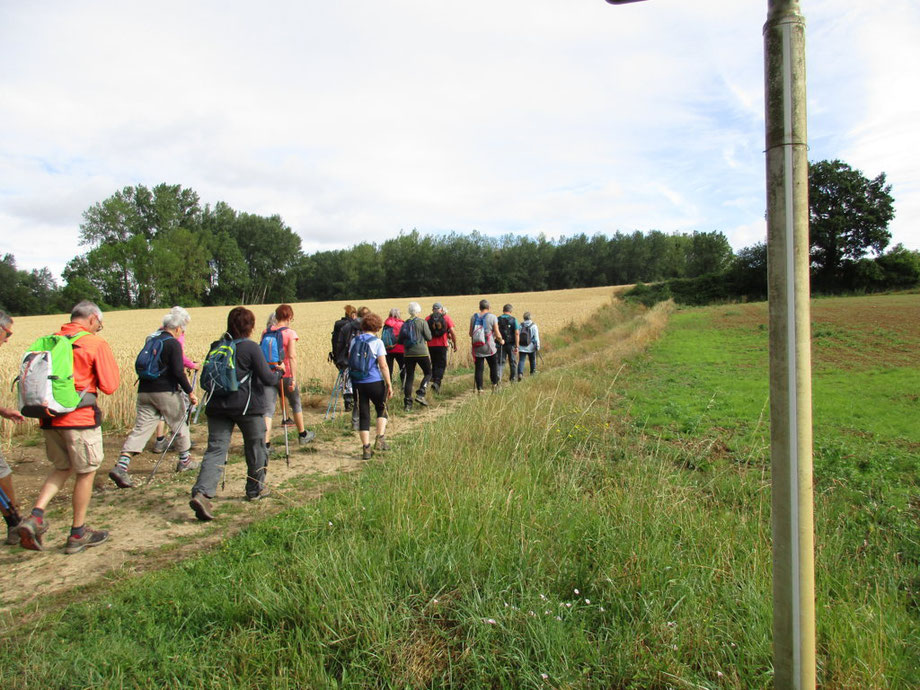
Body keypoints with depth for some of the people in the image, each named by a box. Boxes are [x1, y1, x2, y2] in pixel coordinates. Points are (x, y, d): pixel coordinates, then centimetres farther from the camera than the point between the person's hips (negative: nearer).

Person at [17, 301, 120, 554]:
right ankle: (78, 534, 18)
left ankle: (35, 516, 4)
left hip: (49, 418, 6)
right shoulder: (96, 344, -9)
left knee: (62, 468, 23)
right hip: (80, 418, -6)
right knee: (86, 473, 9)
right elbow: (110, 386, -9)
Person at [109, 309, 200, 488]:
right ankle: (184, 461, 27)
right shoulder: (173, 343, -9)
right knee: (180, 424, 13)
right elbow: (178, 372, -17)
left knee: (140, 428, 2)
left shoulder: (151, 340, 14)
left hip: (144, 391, 6)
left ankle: (121, 466, -13)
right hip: (166, 392, -6)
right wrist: (190, 392, -11)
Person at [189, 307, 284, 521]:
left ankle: (201, 493, -20)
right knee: (256, 447, 16)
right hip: (247, 406, -4)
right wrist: (279, 371, 9)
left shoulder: (216, 347, 7)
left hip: (217, 406, 4)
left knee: (215, 449, -1)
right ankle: (255, 489, 30)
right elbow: (268, 379, -10)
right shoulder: (251, 348, -10)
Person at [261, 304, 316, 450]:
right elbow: (292, 357, -17)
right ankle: (303, 435, 35)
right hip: (285, 374, -3)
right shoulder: (290, 333, -10)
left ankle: (266, 443, -13)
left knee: (268, 409, 0)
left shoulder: (266, 332, 4)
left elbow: (262, 352, 10)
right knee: (296, 404, 18)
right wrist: (294, 378, -18)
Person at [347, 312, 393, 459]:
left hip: (357, 383, 4)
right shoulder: (377, 342, -6)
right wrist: (389, 384, -6)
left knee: (363, 415, 8)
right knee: (381, 410, 19)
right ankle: (379, 439, 6)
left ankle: (366, 449, 7)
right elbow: (383, 366, -10)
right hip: (375, 382, -3)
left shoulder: (354, 341, 8)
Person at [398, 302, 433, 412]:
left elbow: (400, 340, 9)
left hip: (408, 353, 4)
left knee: (409, 377, 8)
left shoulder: (405, 324, 6)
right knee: (428, 373, 13)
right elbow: (429, 337, -6)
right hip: (421, 352, -4)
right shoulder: (422, 322, -6)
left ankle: (407, 403, 5)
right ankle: (420, 394, -6)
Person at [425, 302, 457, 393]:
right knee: (441, 365, 3)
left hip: (431, 345, 2)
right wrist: (455, 344, 4)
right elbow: (452, 332, -4)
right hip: (442, 345, -2)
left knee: (434, 364, 19)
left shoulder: (428, 318, 3)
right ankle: (437, 382, -14)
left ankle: (434, 379, 22)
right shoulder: (447, 318, 0)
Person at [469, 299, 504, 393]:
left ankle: (479, 388, 2)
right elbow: (497, 334, -7)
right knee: (493, 366, 16)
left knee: (478, 368, 5)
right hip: (489, 347, -3)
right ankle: (494, 383, 25)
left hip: (477, 348, 3)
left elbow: (470, 333, 7)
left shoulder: (473, 317, 4)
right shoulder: (492, 317, -6)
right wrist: (501, 341, 13)